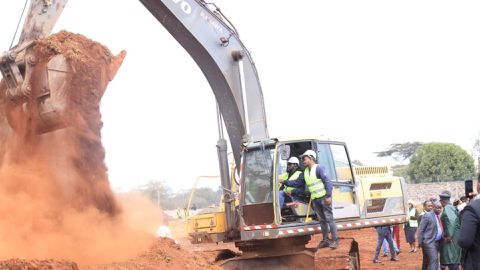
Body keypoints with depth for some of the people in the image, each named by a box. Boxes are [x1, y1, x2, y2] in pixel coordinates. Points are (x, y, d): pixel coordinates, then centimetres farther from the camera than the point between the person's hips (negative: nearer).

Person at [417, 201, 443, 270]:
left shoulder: (440, 216, 11)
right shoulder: (427, 216, -10)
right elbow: (421, 229, -10)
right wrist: (420, 243, -12)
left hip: (437, 242, 7)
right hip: (429, 242, -7)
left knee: (427, 260, 15)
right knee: (433, 259, -16)